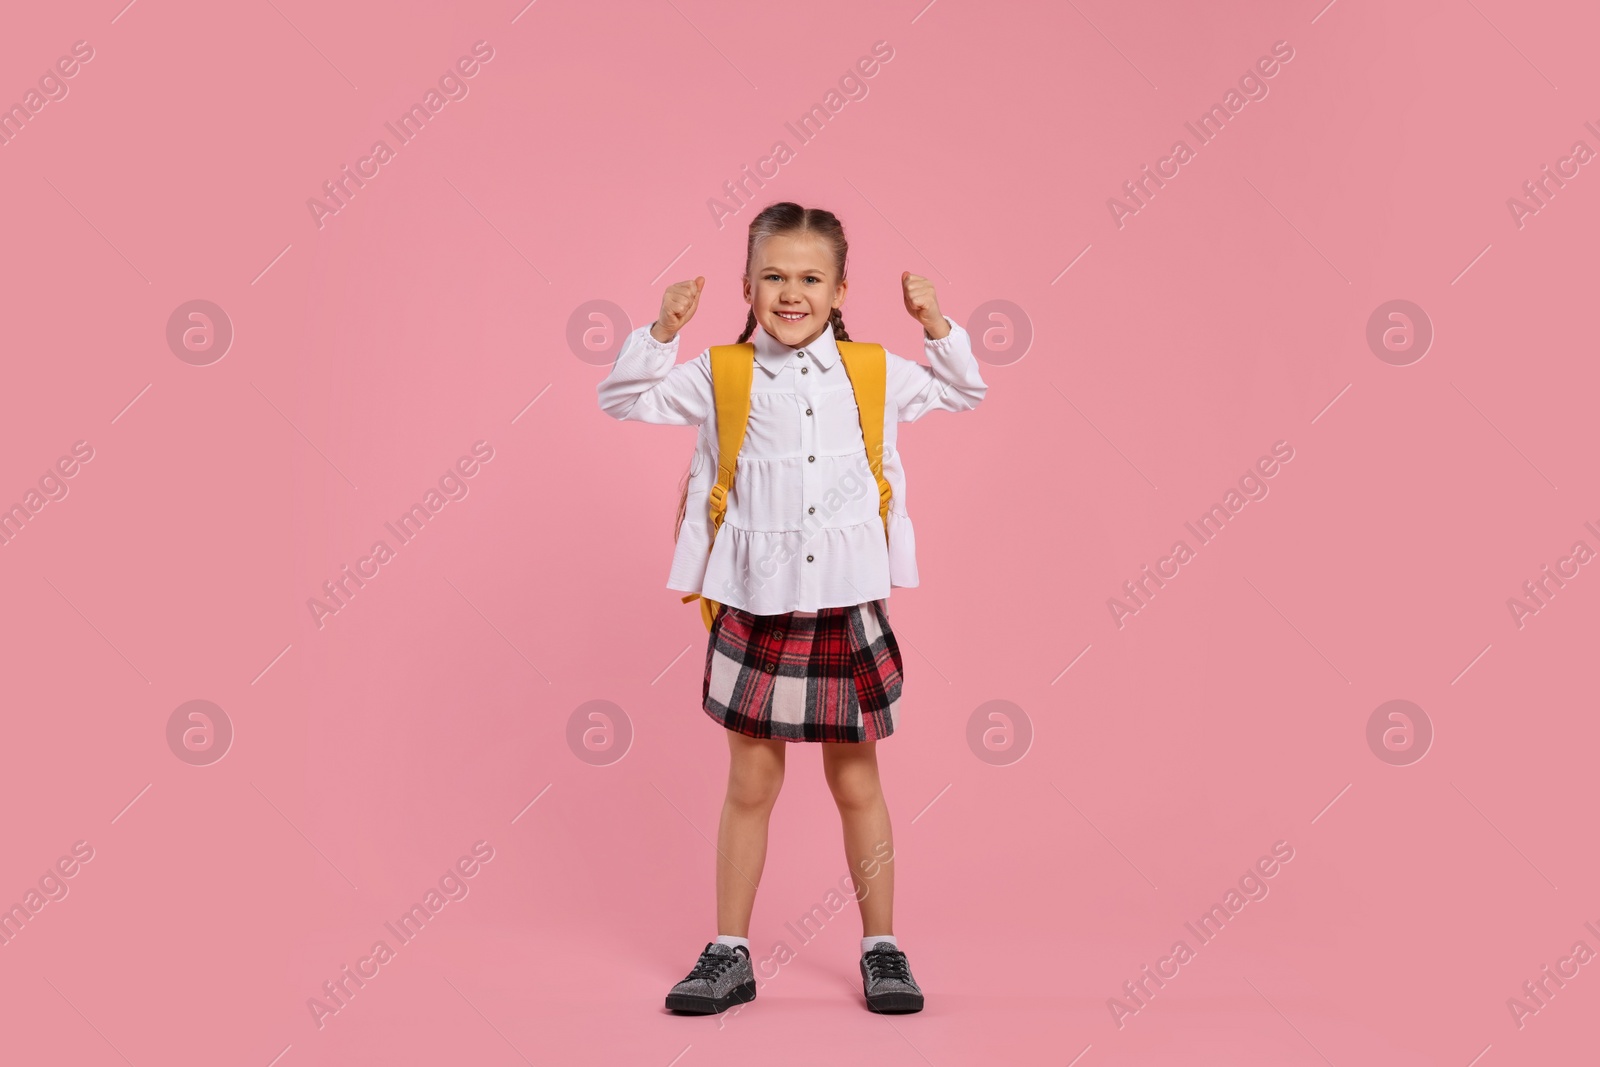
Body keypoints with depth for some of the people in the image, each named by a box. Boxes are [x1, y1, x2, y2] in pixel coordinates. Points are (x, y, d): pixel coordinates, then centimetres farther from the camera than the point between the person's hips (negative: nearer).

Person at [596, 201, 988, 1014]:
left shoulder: (872, 374, 4)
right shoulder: (721, 376, 0)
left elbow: (965, 394, 16)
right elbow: (623, 399, -1)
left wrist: (936, 326, 1)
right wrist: (663, 330, -15)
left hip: (847, 605, 1)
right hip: (754, 608, 0)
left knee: (856, 783, 10)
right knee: (750, 785, 9)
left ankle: (881, 949, 24)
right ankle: (729, 954, 22)